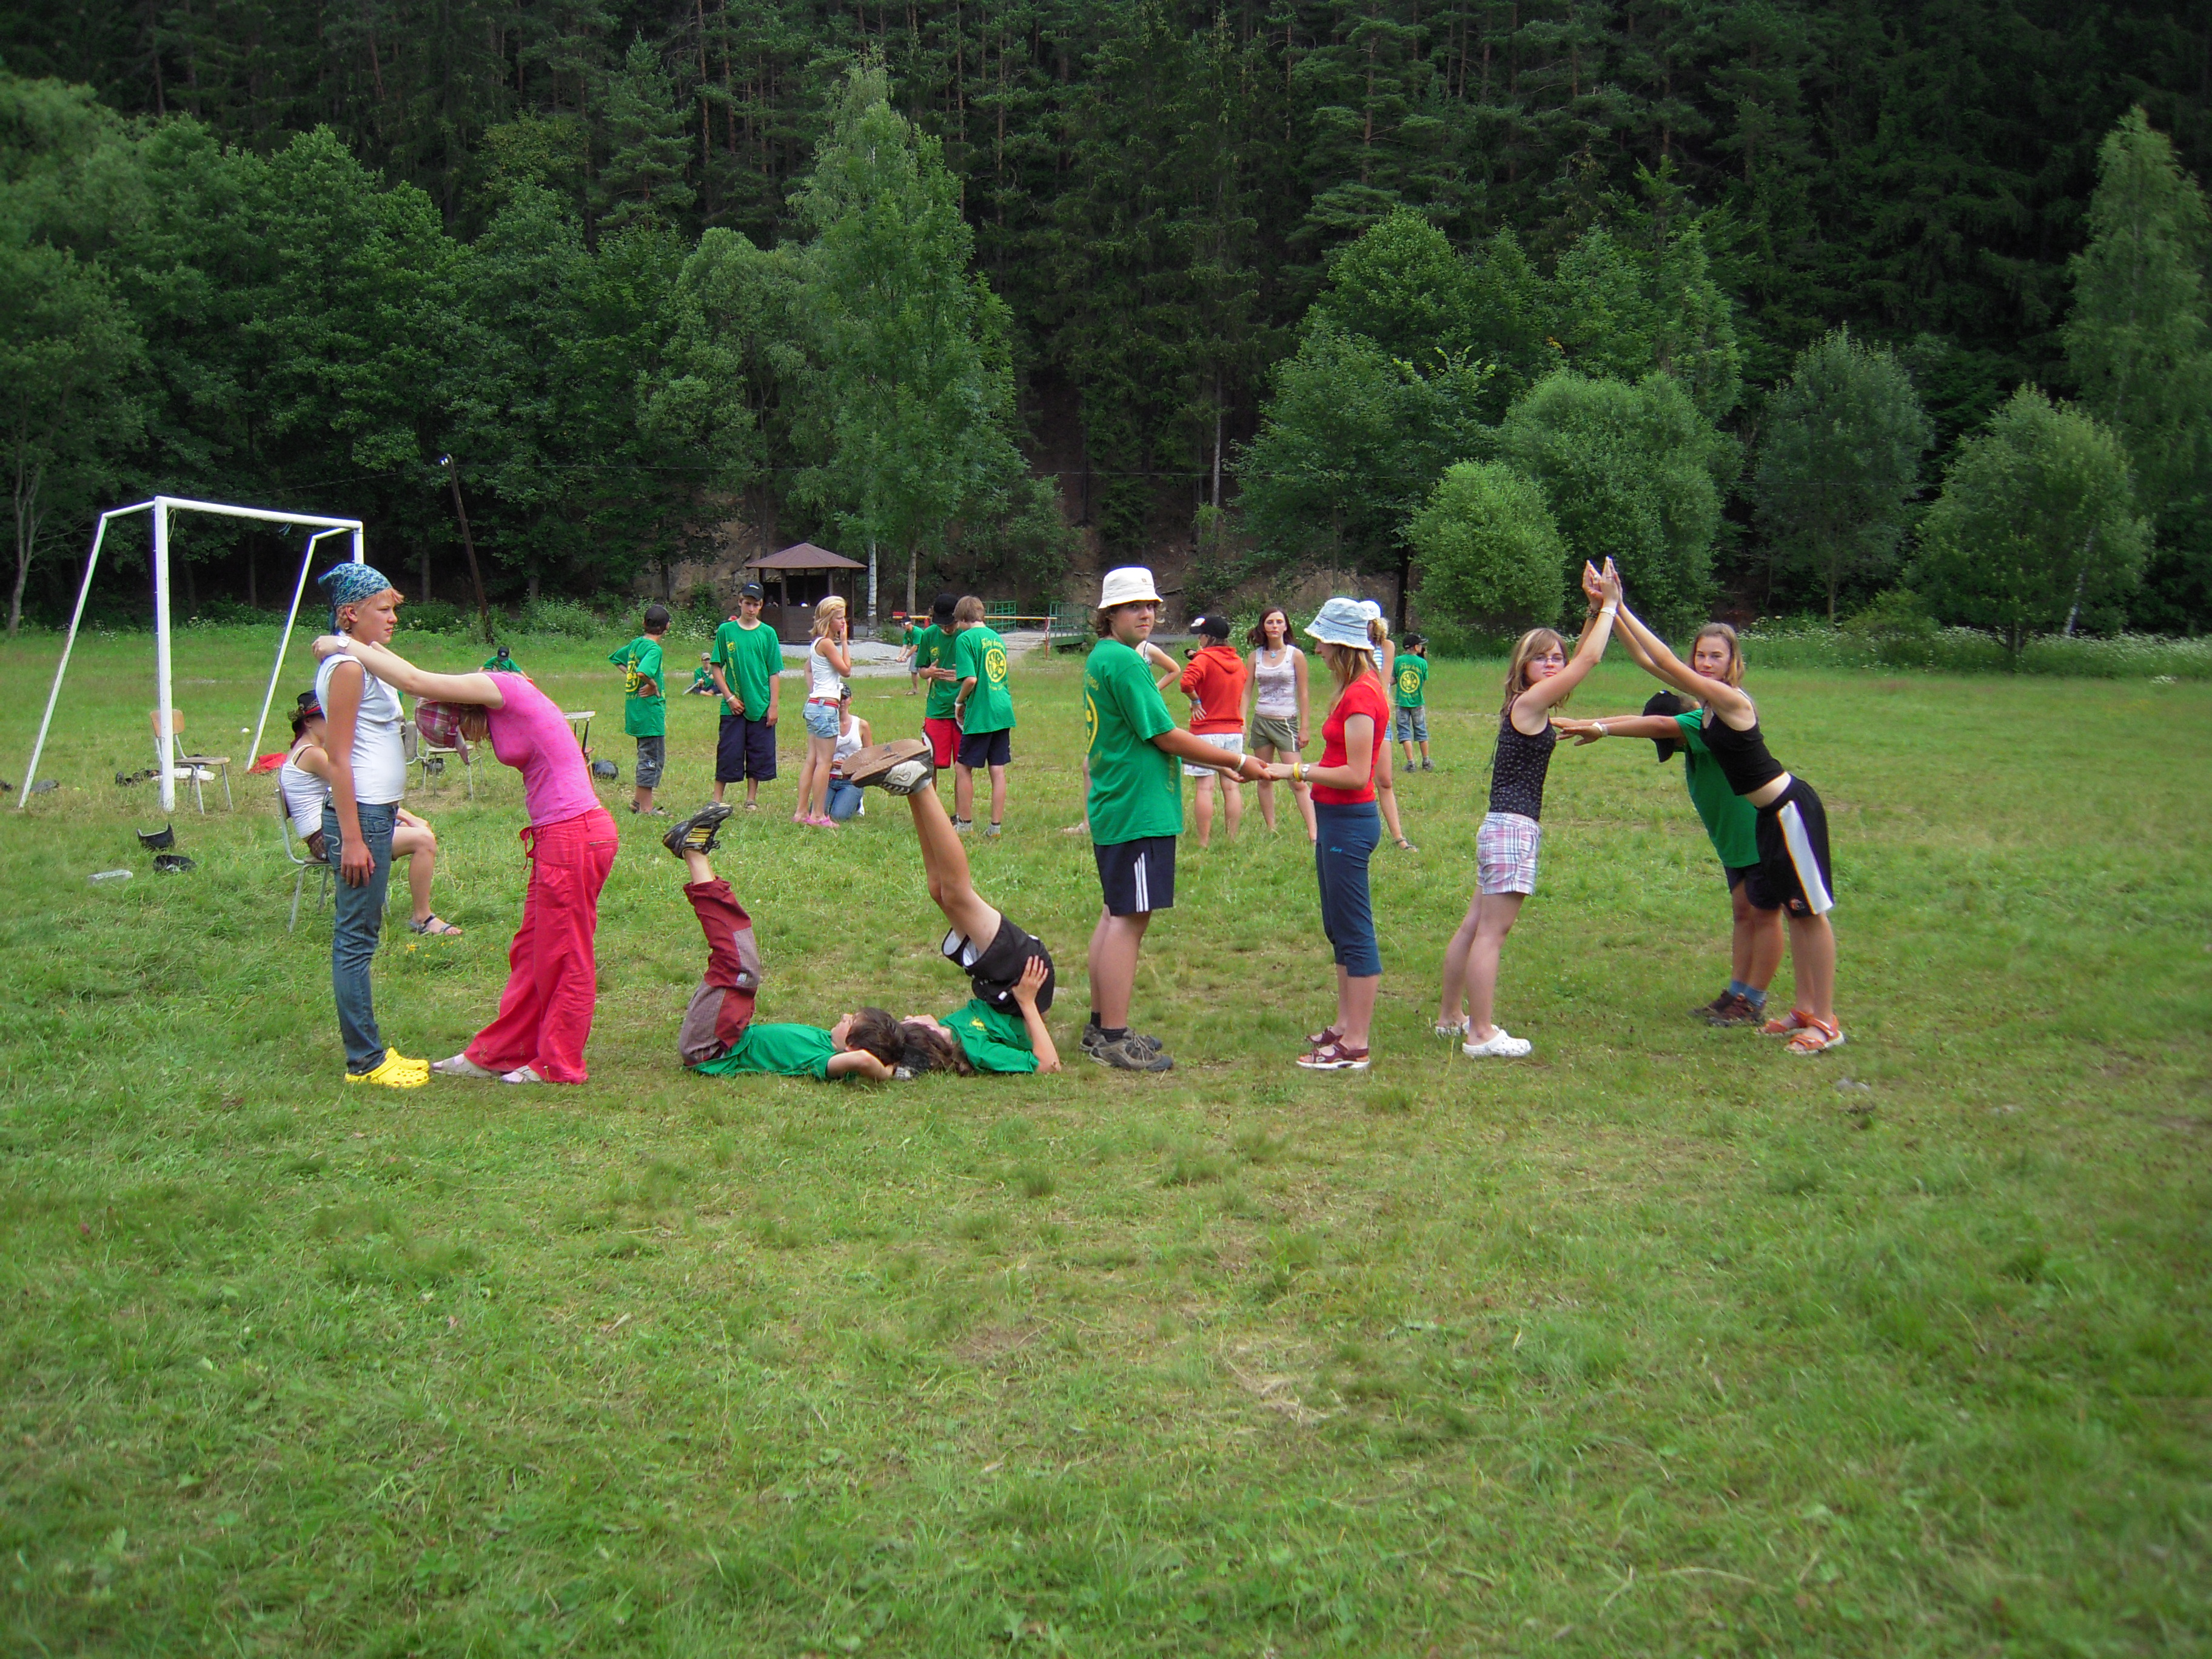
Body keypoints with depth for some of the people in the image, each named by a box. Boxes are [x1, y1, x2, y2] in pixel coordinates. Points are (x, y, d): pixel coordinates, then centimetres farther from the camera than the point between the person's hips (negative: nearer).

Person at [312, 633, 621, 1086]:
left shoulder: (502, 689, -13)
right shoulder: (501, 706, 14)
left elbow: (415, 681, -15)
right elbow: (422, 684, 27)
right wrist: (375, 648, 19)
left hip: (573, 836, -10)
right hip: (558, 835, 10)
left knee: (564, 959, 4)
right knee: (530, 952, 17)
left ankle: (558, 1065, 17)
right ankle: (497, 1053, 27)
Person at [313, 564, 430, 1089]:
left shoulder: (361, 663, 15)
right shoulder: (347, 668, -14)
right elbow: (338, 759, -18)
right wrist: (351, 838, -20)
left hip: (376, 810, 10)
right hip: (361, 813, -10)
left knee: (359, 935, 14)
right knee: (355, 938, -3)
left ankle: (369, 1050, 21)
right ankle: (364, 1061, 3)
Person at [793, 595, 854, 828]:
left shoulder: (816, 643, 14)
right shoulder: (827, 643, -14)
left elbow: (808, 668, 27)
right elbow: (846, 670, -11)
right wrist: (845, 641, -7)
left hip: (814, 704, 10)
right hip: (826, 706, -10)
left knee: (811, 760, 10)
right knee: (824, 762, -6)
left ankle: (802, 812, 12)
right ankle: (819, 815, -3)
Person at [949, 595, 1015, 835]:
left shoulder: (966, 638, -9)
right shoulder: (997, 637, 13)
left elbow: (971, 679, -18)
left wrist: (959, 701, -1)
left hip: (980, 713, -7)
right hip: (1003, 711, 7)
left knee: (963, 768, 7)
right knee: (998, 770, 8)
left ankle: (965, 824, 11)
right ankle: (996, 825, 10)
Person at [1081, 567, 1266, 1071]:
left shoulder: (1101, 659, 14)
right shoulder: (1124, 662, -16)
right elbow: (1166, 736, -15)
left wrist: (1216, 764, 15)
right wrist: (1237, 760, -5)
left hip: (1112, 808, 11)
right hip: (1138, 811, -11)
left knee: (1115, 915, 16)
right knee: (1129, 920, -6)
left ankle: (1101, 1027, 24)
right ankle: (1114, 1040, -1)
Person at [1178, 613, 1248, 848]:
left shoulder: (1204, 659, -10)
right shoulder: (1238, 662, 11)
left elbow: (1187, 682, -29)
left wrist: (1195, 701, -9)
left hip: (1206, 732, -6)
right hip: (1234, 730, 6)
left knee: (1205, 787, -4)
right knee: (1232, 786, 7)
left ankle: (1204, 842, -4)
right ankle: (1232, 838, 10)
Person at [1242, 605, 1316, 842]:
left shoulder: (1295, 655, -3)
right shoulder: (1256, 655, 6)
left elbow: (1302, 693, -2)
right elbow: (1247, 691, 8)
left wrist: (1304, 727, -3)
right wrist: (1243, 722, -1)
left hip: (1286, 723, -4)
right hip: (1260, 721, 4)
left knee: (1297, 780, -10)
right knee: (1264, 780, 6)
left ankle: (1313, 832, -12)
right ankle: (1270, 830, 13)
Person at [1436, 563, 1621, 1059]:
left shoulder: (1530, 704, 14)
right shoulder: (1530, 701, -11)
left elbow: (1580, 660, 25)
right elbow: (1589, 660, -11)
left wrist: (1599, 609, 19)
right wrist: (1609, 606, 0)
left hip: (1504, 827, 10)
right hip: (1513, 828, -10)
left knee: (1475, 926, 14)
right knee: (1491, 931, -8)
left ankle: (1451, 1016, 22)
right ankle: (1481, 1035, -6)